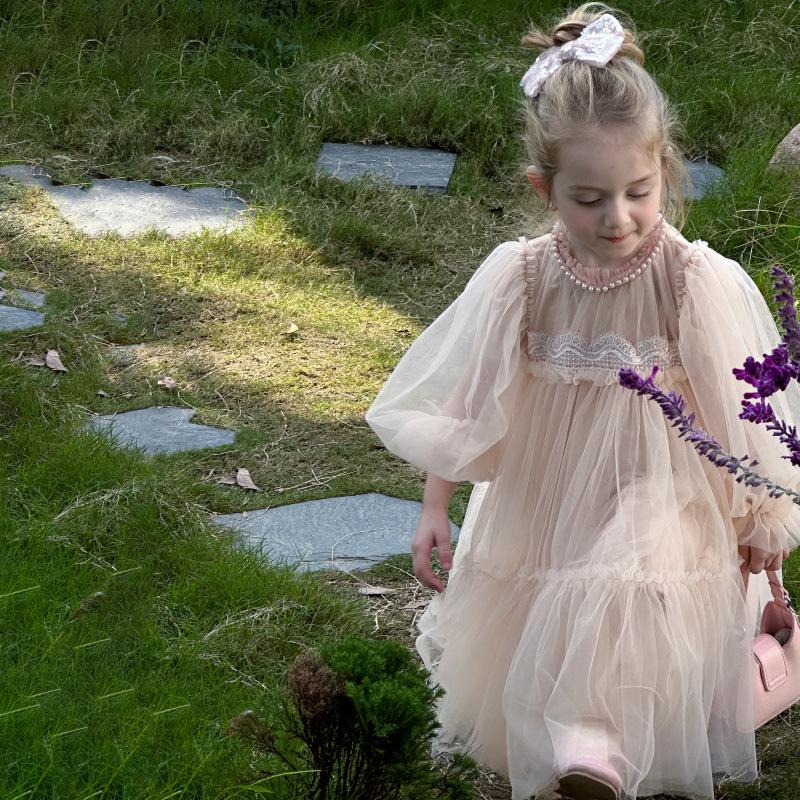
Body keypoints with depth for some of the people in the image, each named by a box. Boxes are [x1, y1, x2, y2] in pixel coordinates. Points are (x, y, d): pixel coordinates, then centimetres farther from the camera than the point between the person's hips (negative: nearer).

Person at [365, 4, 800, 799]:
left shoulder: (702, 284, -18)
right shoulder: (516, 280, -14)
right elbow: (461, 404, -1)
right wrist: (434, 509, 1)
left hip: (655, 505, -3)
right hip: (539, 511, 3)